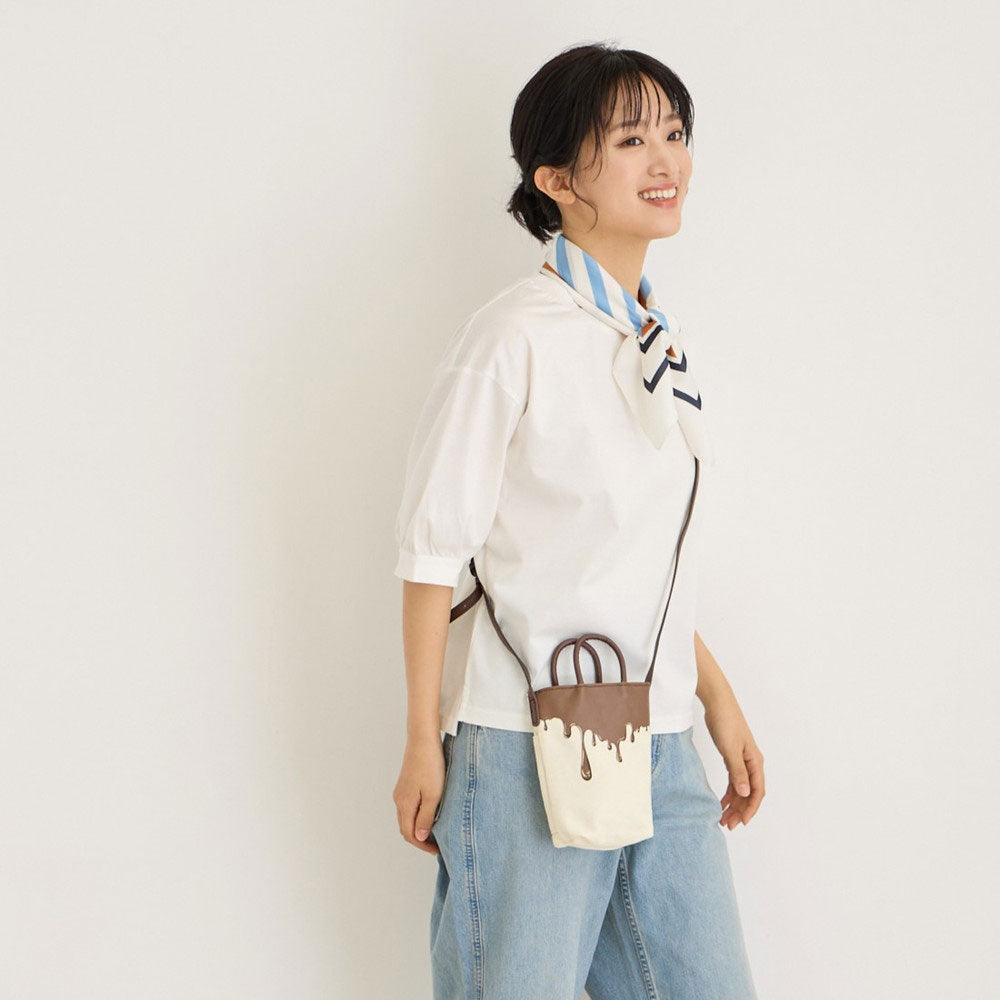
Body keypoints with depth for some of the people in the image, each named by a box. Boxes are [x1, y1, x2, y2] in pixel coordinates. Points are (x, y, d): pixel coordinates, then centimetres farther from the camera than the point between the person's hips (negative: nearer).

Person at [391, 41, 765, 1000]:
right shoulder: (516, 336, -11)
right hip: (527, 752, -7)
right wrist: (424, 741, -10)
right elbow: (434, 545, -10)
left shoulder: (662, 346, 12)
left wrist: (716, 697, 17)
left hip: (661, 749, 7)